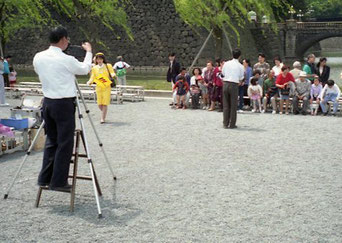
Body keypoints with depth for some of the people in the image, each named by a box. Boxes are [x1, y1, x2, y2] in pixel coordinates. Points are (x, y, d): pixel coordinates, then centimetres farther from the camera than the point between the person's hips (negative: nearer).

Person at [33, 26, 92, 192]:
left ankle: (45, 179, 16)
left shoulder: (38, 57, 2)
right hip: (64, 104, -6)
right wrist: (88, 52, 20)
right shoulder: (66, 60, -14)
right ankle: (58, 181, 5)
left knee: (51, 140, 16)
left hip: (47, 102, 6)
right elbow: (85, 69, 3)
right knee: (65, 144, 2)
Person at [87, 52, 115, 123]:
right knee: (99, 104, -1)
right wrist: (89, 82, -13)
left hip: (107, 87, -2)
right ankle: (104, 114, 28)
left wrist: (113, 75, -23)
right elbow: (93, 77, 7)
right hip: (99, 87, 2)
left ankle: (103, 118, 1)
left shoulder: (108, 66, 4)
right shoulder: (94, 68, 10)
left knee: (105, 104, -8)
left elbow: (112, 73, 1)